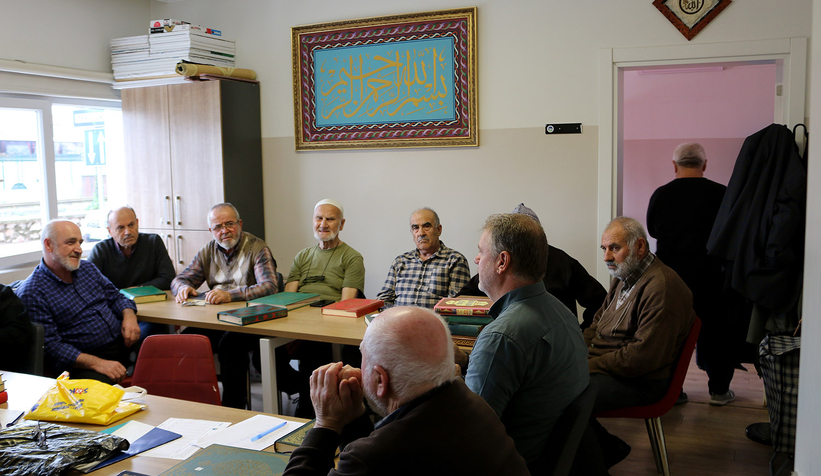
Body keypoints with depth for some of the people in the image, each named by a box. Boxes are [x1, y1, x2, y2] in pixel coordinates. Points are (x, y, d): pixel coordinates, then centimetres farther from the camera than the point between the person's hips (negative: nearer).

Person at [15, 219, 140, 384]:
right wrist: (97, 363, -24)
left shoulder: (87, 268, 15)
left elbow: (115, 297, 24)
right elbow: (50, 347, -13)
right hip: (83, 362, -7)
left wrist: (129, 316, -1)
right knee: (101, 385, -39)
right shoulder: (31, 293, -6)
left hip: (123, 343, 8)